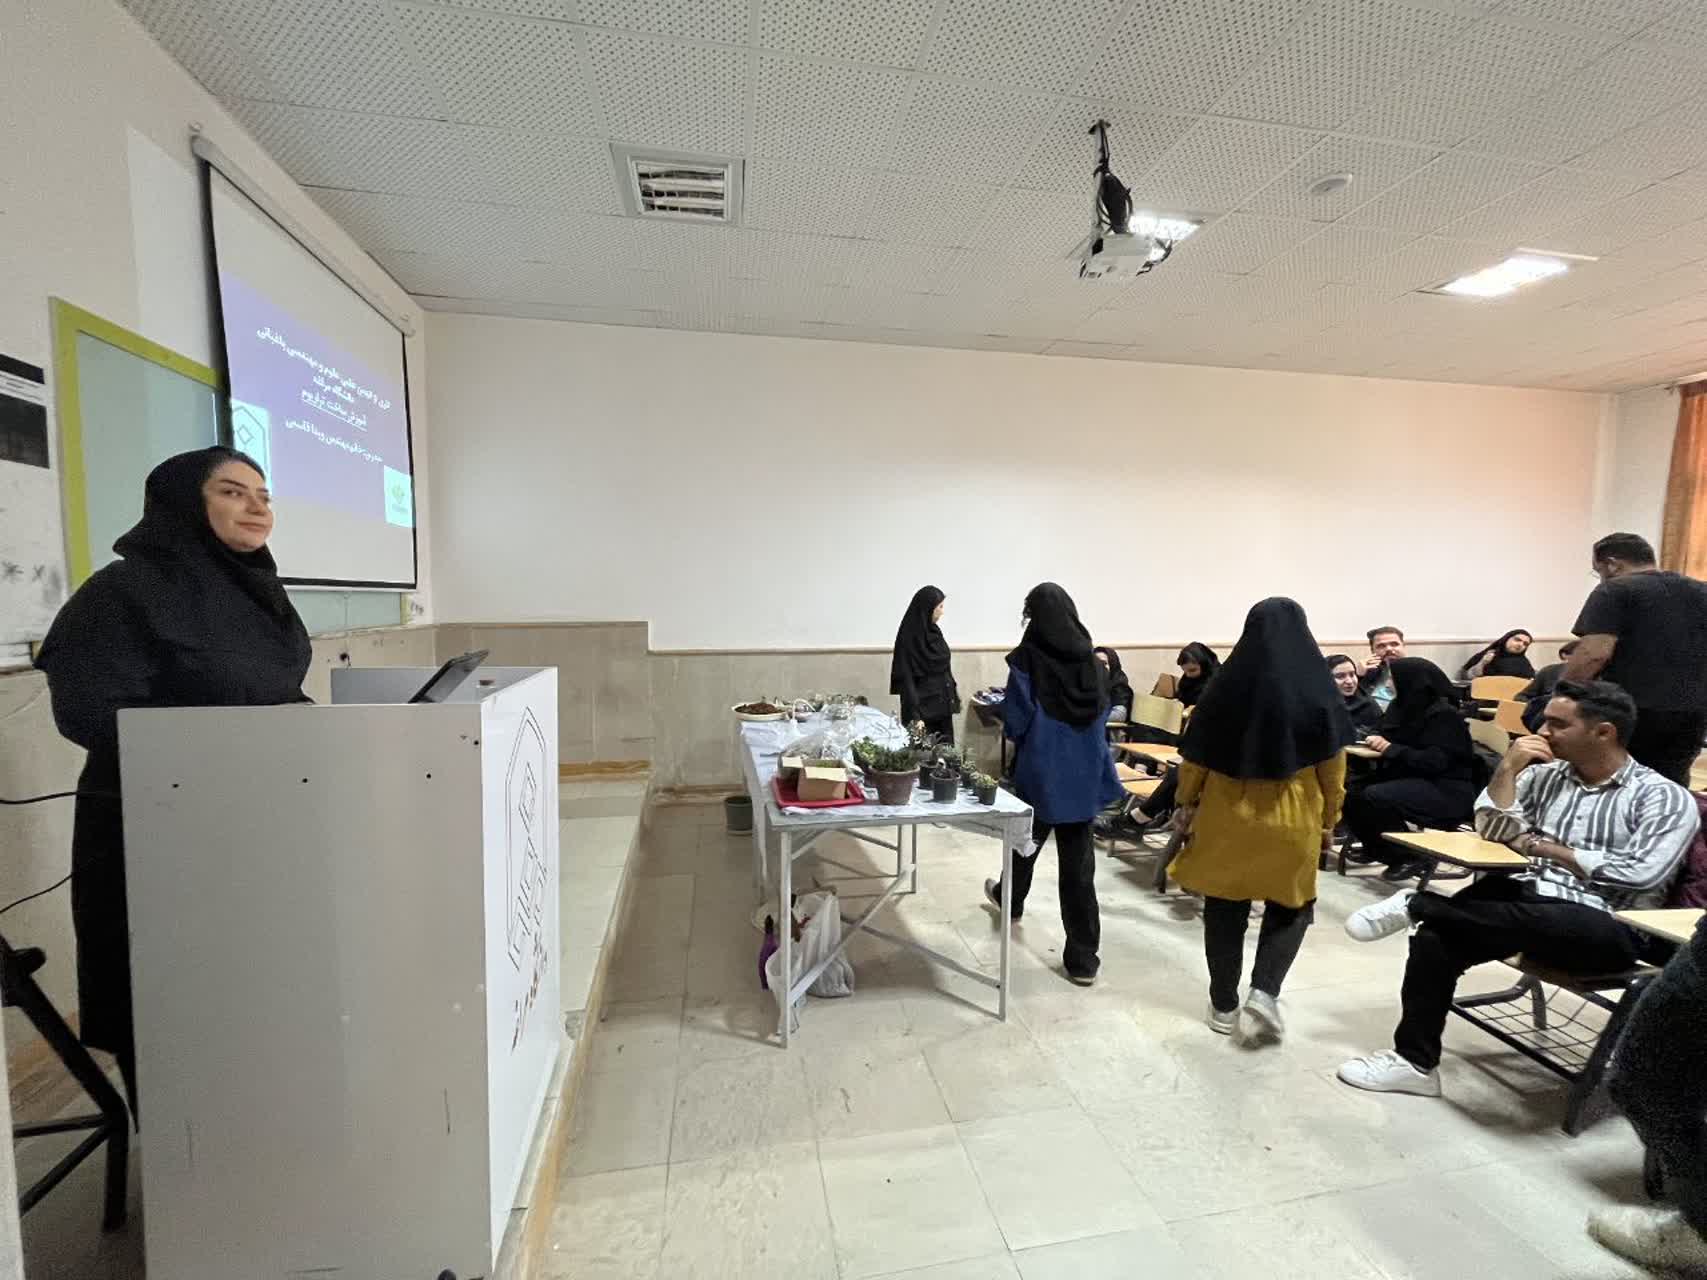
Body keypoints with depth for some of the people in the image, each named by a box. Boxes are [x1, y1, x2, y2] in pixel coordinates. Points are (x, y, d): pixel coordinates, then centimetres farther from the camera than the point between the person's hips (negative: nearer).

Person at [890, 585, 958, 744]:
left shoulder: (933, 631, 8)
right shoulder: (909, 637, -16)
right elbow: (906, 678, -19)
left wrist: (953, 693, 16)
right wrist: (914, 715, -22)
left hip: (942, 704, 8)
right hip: (922, 706, -8)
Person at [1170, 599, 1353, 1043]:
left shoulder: (1227, 685, -8)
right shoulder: (1321, 692, -8)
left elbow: (1196, 755, -3)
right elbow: (1332, 766, -1)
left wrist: (1186, 803, 9)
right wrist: (1329, 821, 11)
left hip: (1226, 816, 0)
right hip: (1293, 819, 0)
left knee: (1225, 911, 12)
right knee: (1291, 908, 19)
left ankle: (1225, 1007, 22)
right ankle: (1264, 994, 6)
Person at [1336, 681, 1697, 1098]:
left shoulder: (1664, 796, 1)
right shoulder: (1546, 775, 14)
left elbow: (1642, 873, -12)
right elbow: (1492, 830, 8)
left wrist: (1542, 847, -5)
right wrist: (1509, 767, 0)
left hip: (1603, 928, -4)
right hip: (1528, 901, 5)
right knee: (1436, 934, -23)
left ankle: (1415, 904, -22)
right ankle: (1416, 1061, -12)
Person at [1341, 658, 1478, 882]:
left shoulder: (1444, 715, -16)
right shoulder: (1407, 706, 8)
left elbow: (1434, 762, -25)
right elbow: (1391, 735, 16)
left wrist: (1390, 748, -23)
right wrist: (1378, 741, -7)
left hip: (1446, 790, -8)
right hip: (1412, 778, 8)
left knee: (1374, 796, -30)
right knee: (1351, 794, -9)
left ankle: (1409, 857, -10)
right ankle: (1376, 847, 14)